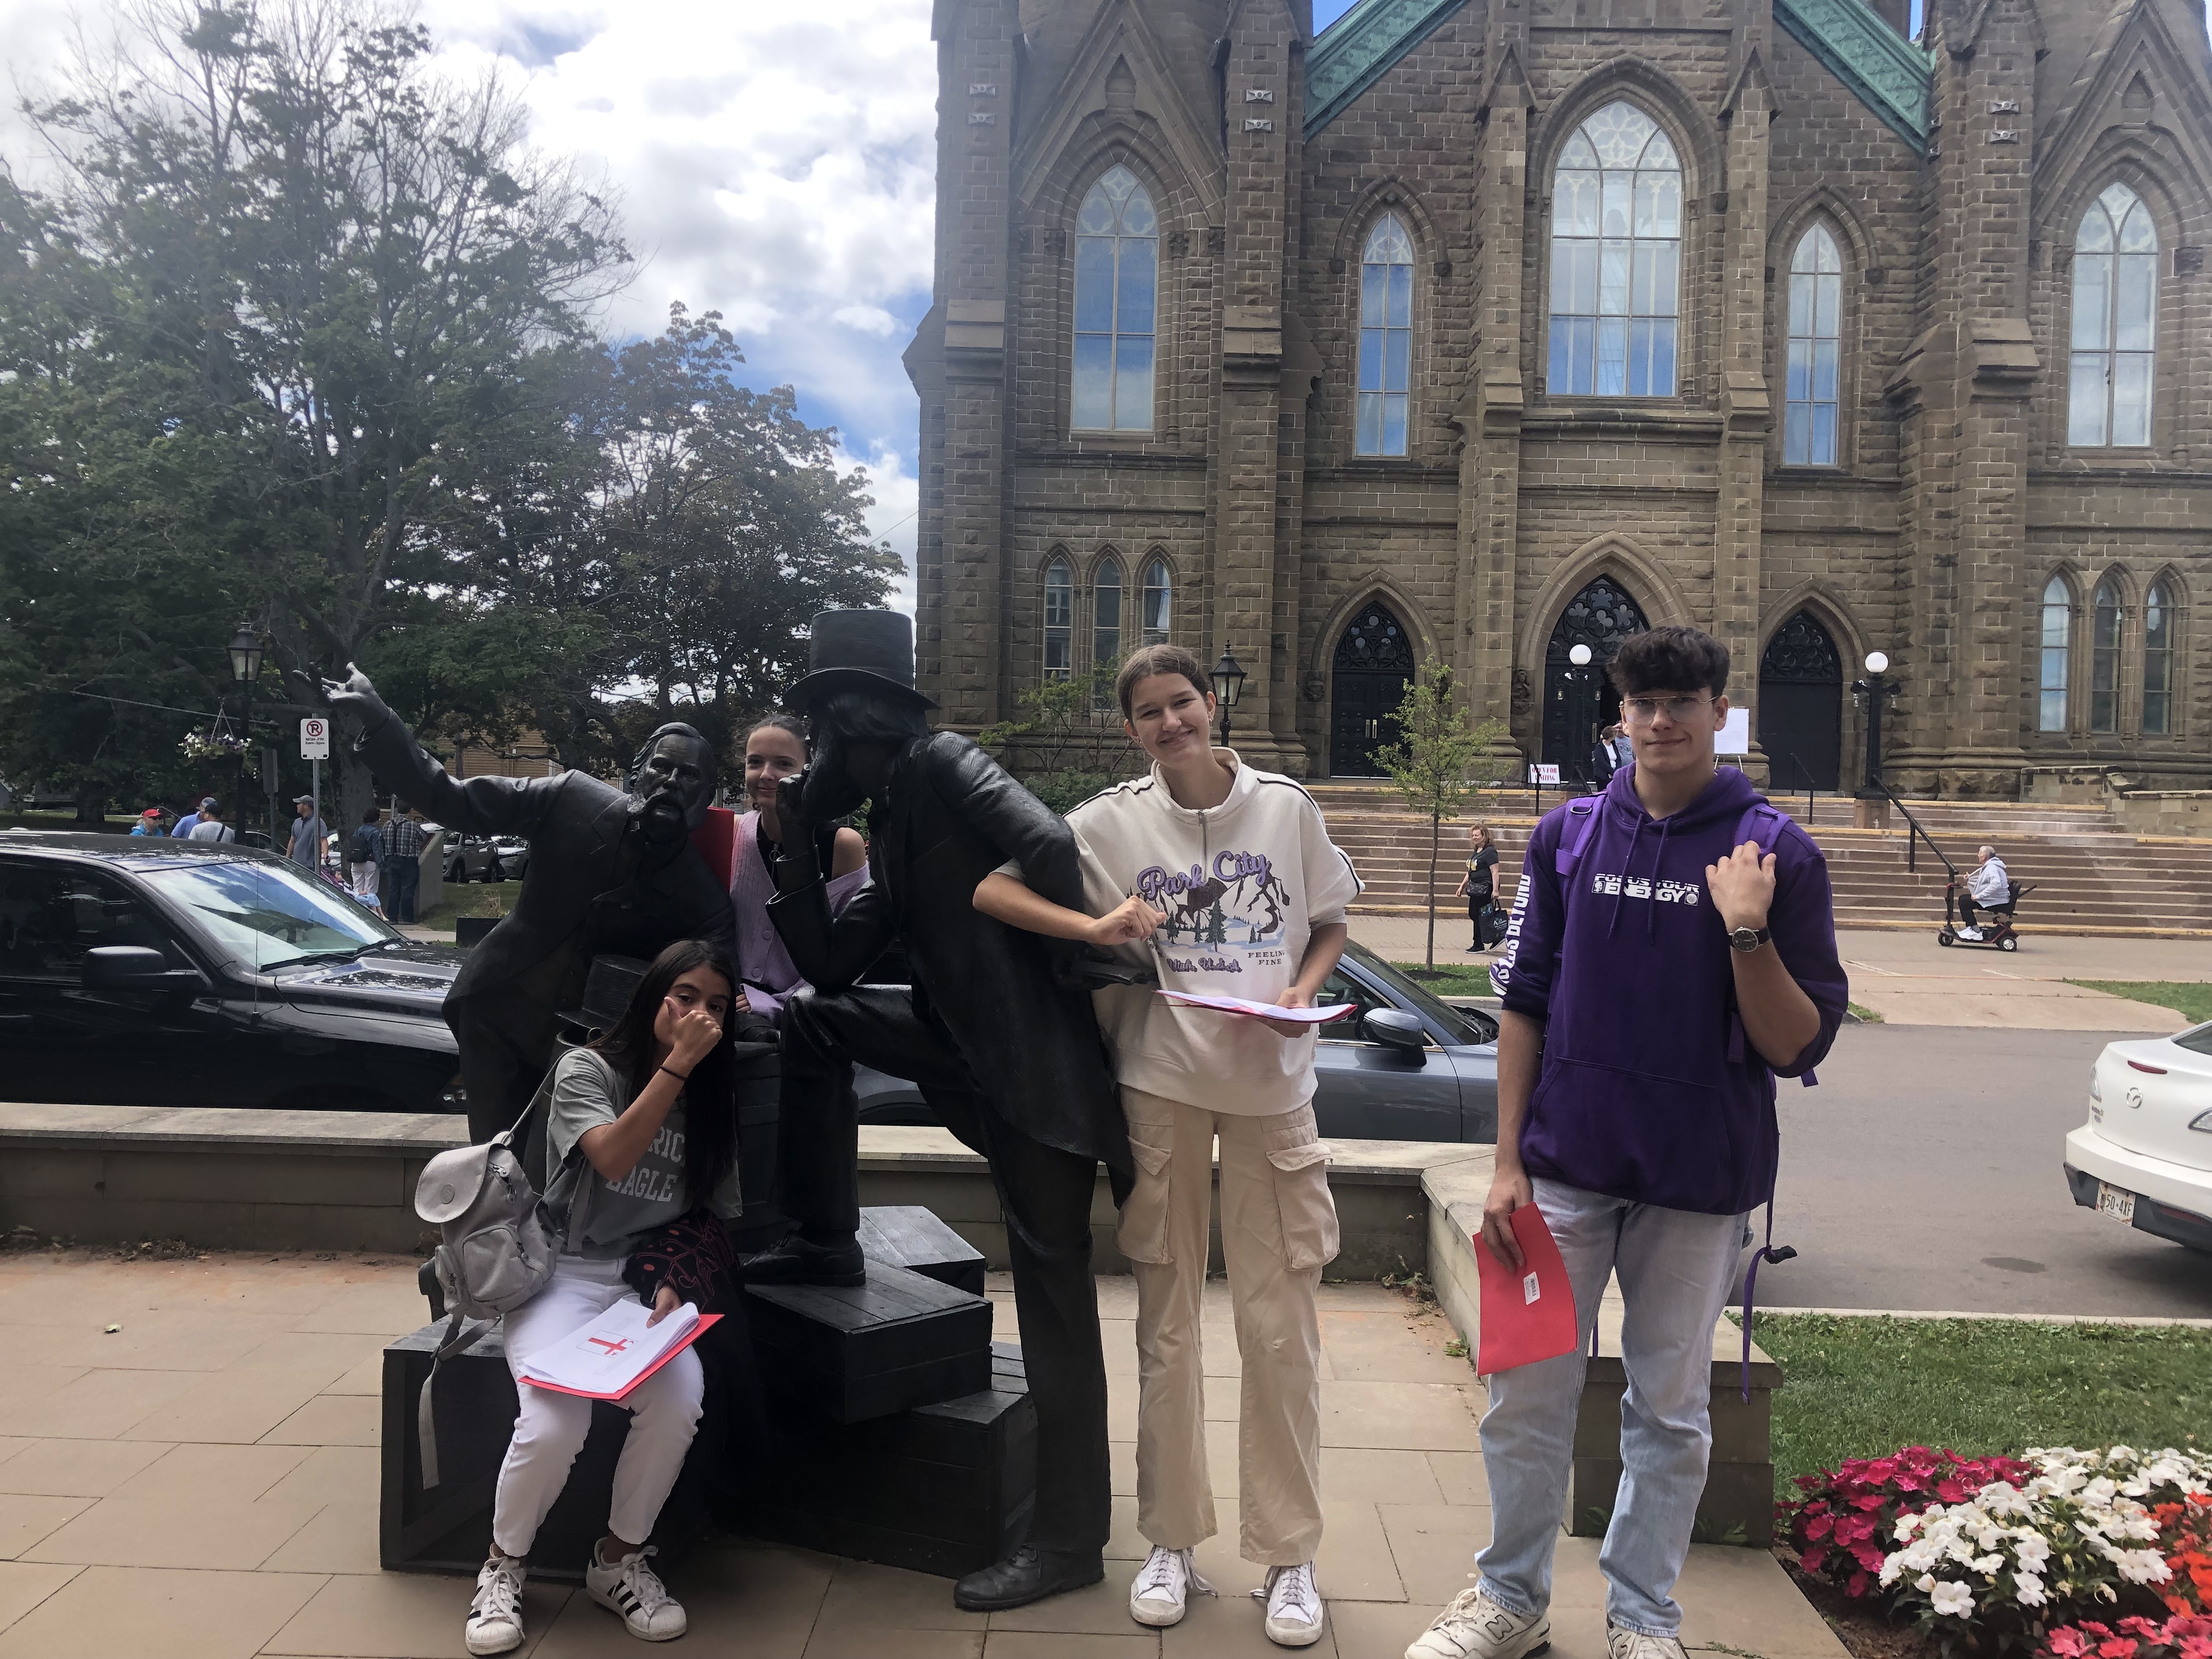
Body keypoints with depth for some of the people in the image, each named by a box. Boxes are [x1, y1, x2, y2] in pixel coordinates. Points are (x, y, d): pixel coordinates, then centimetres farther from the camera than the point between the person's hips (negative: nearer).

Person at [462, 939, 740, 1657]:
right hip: (563, 1274, -3)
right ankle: (504, 1565, 1)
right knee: (556, 1422, -30)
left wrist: (677, 1285, -8)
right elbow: (613, 1159, -21)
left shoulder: (712, 1099, 9)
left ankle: (620, 1561, -2)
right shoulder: (587, 1069, -3)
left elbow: (708, 1217, 11)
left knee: (679, 1404, -28)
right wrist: (678, 1063, -24)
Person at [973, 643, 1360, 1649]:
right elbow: (984, 888, -3)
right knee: (1166, 1321, 10)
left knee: (1279, 1326, 3)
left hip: (1273, 1085, 0)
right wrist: (1093, 927, -17)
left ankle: (1289, 1555, 18)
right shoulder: (1110, 822, -1)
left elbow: (1331, 924, 11)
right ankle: (1171, 1543, 25)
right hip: (1160, 1084, 0)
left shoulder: (1286, 808, 1)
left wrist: (1301, 992, -10)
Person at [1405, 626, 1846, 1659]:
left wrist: (1747, 931, -23)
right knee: (1525, 1396, 9)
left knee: (1670, 1410, 13)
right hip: (1565, 1165, 2)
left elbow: (1797, 1047, -7)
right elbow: (1524, 1003, 4)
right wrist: (1507, 1161, 1)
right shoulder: (1569, 836, 2)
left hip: (1698, 1182, -2)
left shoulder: (1775, 854, -5)